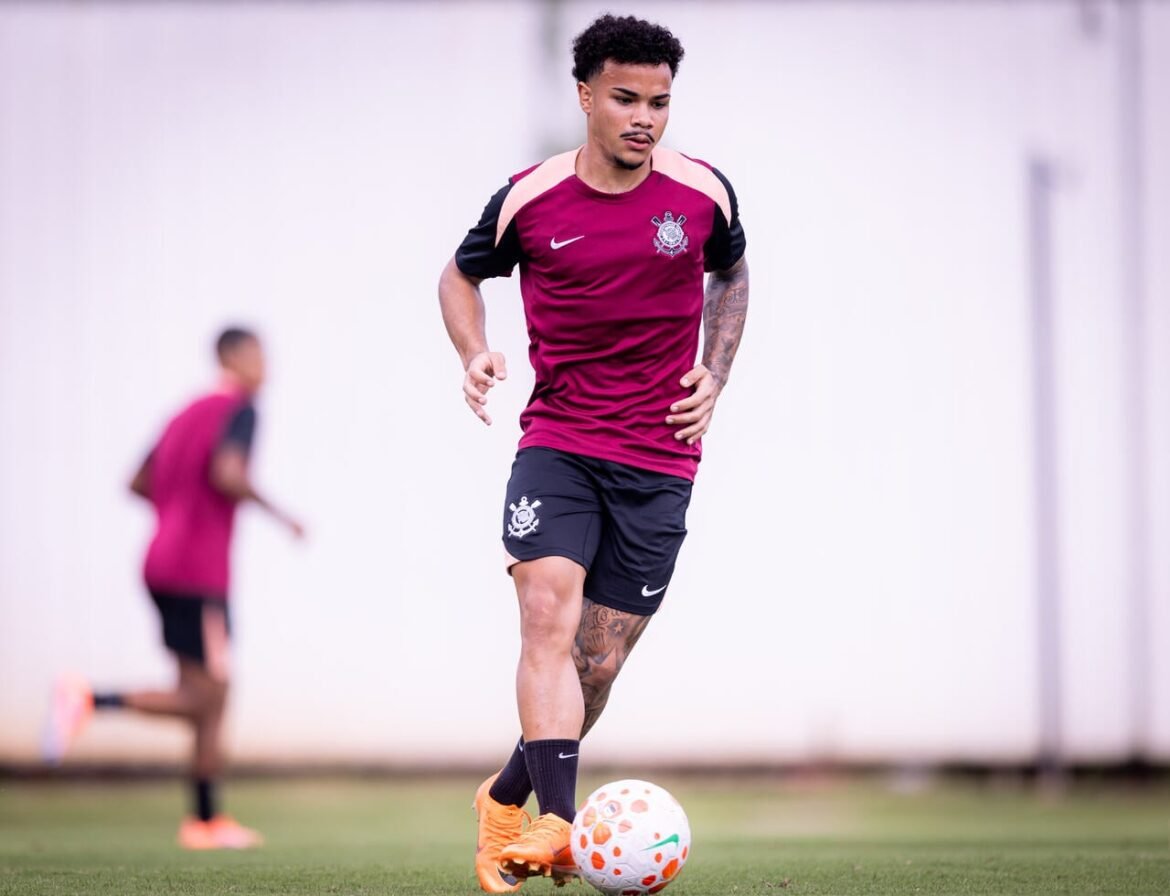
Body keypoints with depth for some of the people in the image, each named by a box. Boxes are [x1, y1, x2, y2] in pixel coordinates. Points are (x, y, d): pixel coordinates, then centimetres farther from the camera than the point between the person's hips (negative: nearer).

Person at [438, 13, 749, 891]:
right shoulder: (529, 199, -3)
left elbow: (731, 273, 21)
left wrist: (715, 375, 7)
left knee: (598, 666, 3)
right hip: (557, 443, -1)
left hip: (660, 463, 1)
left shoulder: (704, 193, 0)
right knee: (549, 620, -23)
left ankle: (505, 800, 27)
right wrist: (475, 356, -4)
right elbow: (462, 275, 15)